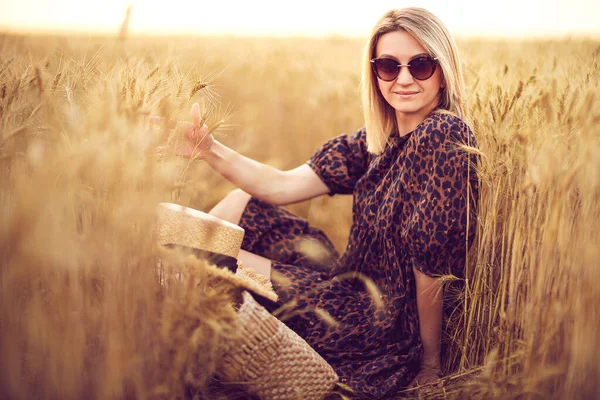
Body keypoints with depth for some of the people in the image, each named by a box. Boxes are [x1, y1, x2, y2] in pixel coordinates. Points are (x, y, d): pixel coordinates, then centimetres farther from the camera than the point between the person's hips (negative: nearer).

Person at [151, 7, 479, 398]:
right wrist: (209, 149, -15)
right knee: (242, 203, 11)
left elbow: (433, 260, -20)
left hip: (389, 324, -7)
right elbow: (283, 186, -3)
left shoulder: (445, 136, -22)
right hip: (355, 286, 8)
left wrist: (430, 365, -15)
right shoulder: (375, 140, 4)